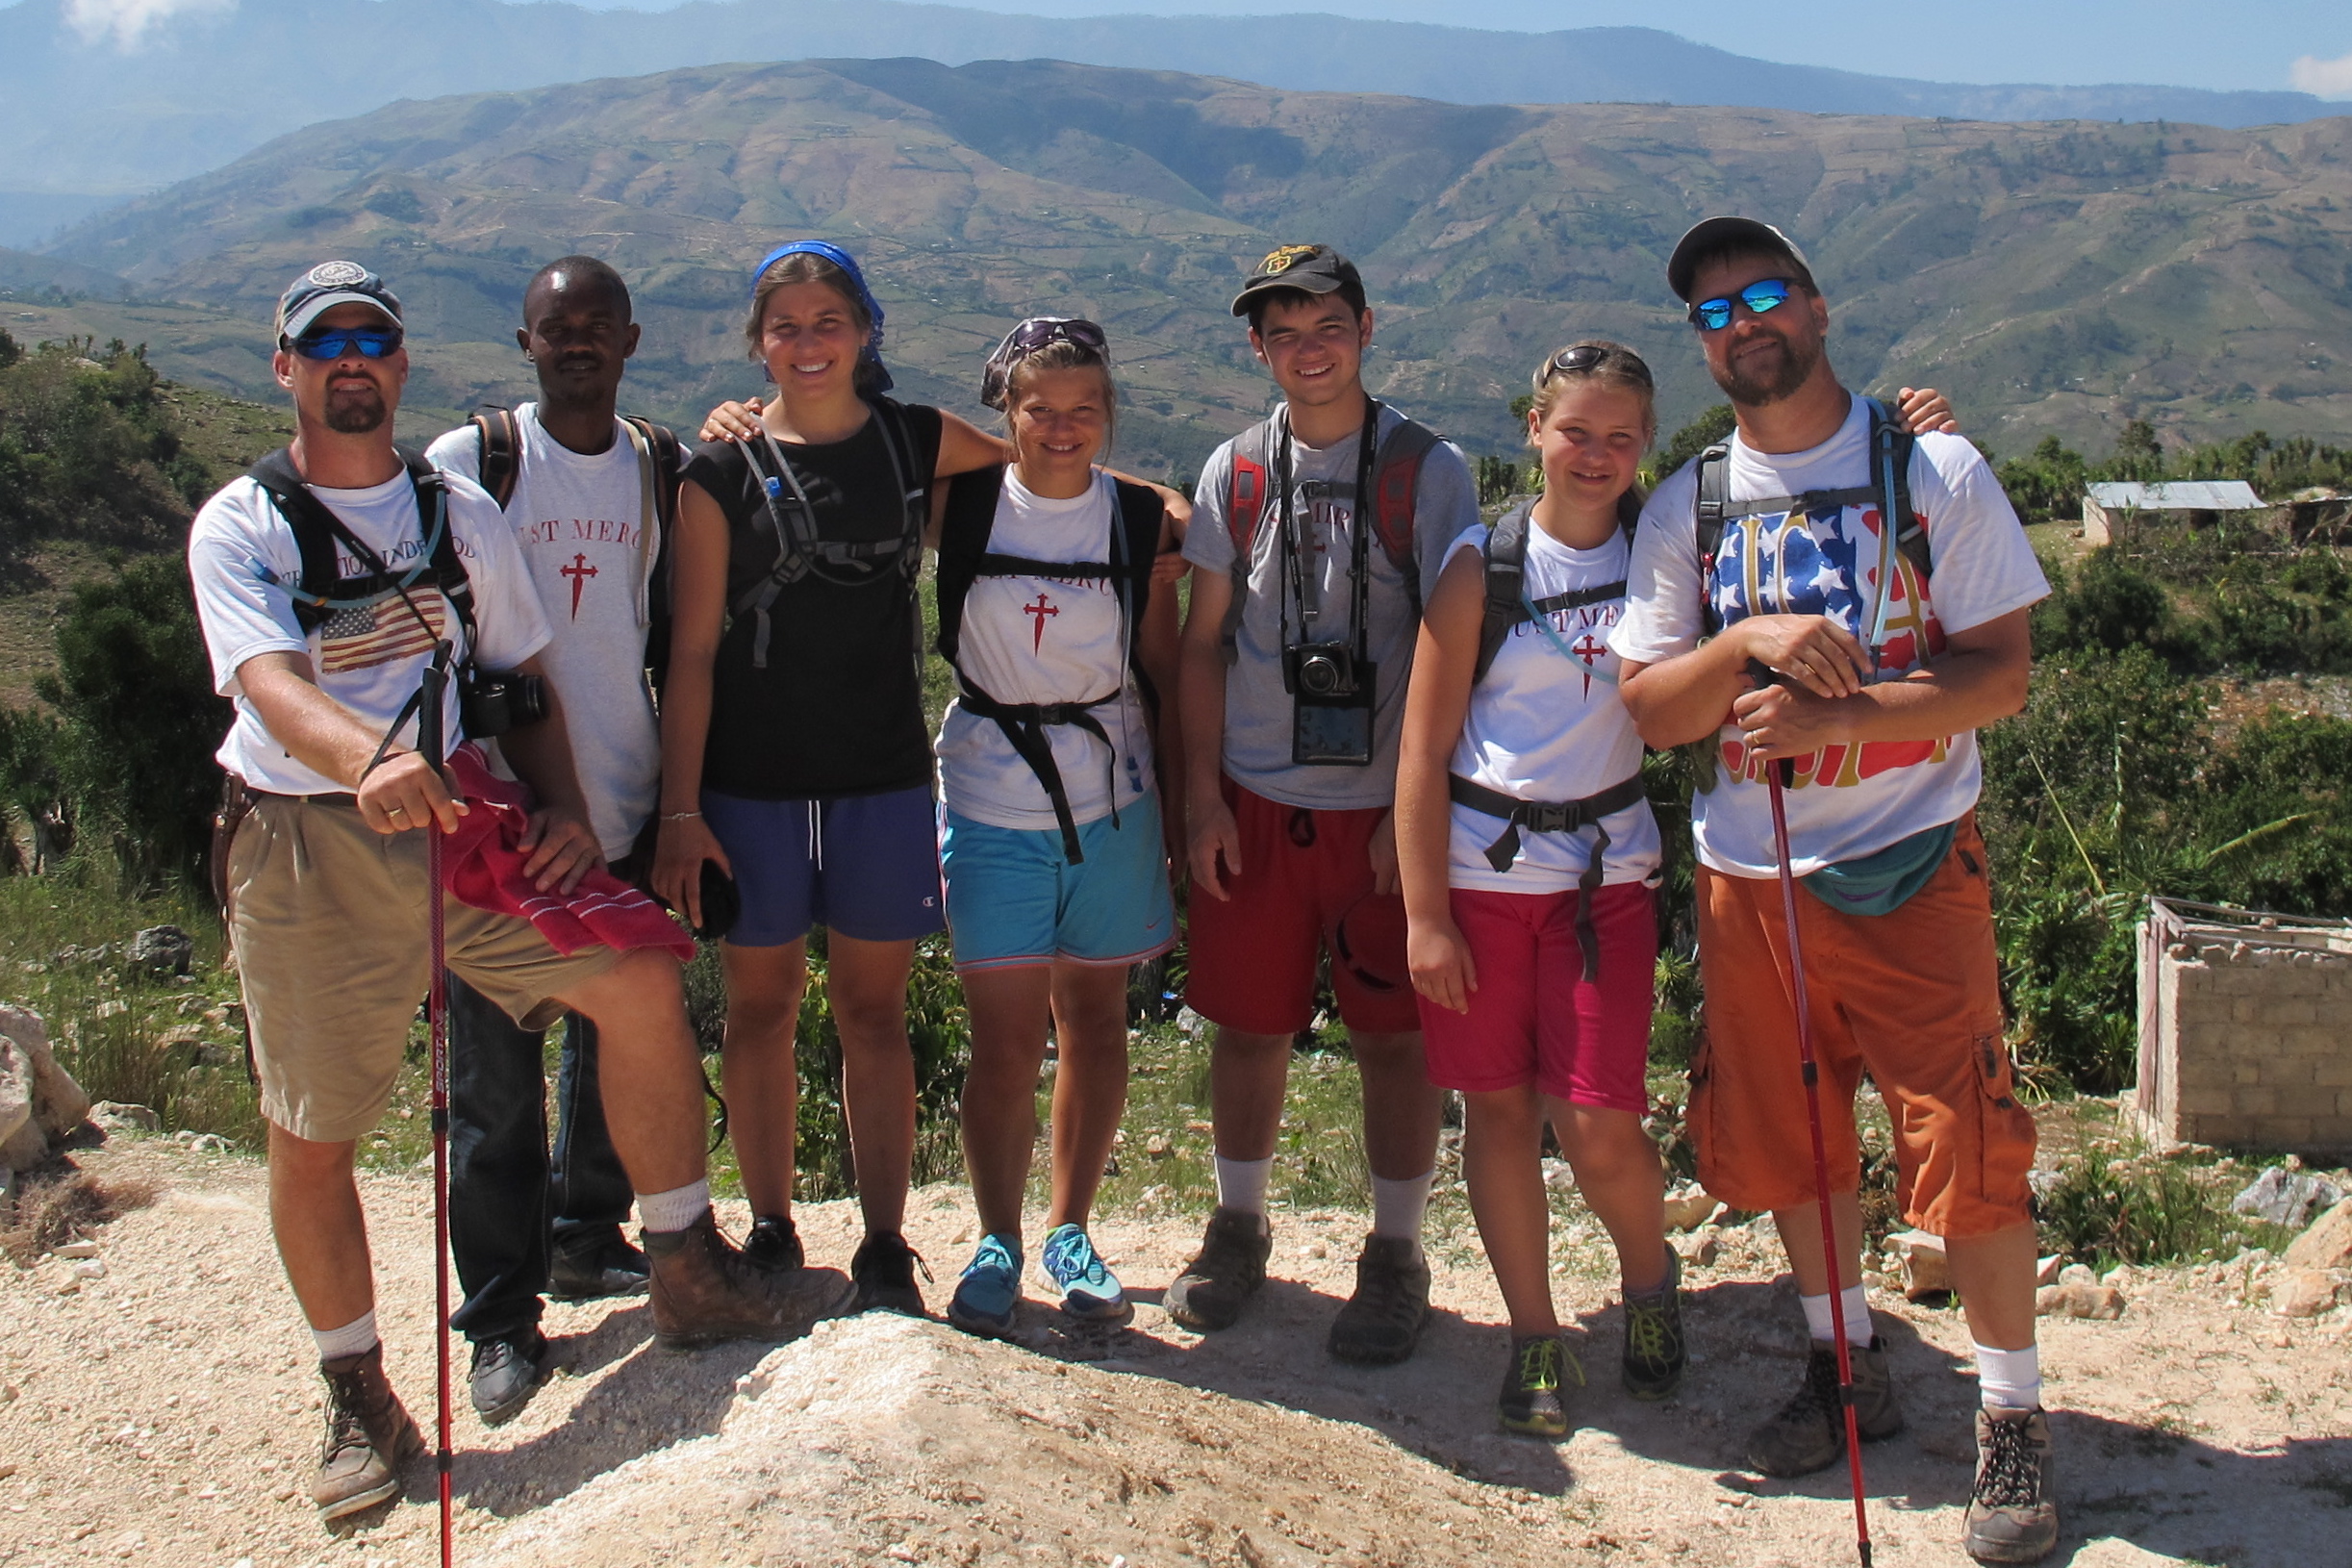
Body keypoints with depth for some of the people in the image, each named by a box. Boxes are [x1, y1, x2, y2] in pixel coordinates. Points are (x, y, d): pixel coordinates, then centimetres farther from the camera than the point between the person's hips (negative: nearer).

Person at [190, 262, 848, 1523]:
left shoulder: (459, 513, 12)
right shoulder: (240, 526, -2)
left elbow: (525, 678, 15)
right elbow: (271, 681, -20)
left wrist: (564, 811, -2)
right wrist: (369, 760, -41)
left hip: (462, 818, 3)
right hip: (305, 846, -3)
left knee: (640, 977, -14)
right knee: (311, 1136, 3)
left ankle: (688, 1278, 0)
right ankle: (358, 1403, 22)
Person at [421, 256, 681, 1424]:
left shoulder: (665, 471, 7)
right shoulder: (468, 463, -4)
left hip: (623, 809, 4)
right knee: (496, 1073, -1)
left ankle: (584, 1240, 36)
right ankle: (501, 1318, 11)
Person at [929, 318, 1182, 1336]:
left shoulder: (1141, 522, 1)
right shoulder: (963, 504, -1)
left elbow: (1163, 673, 5)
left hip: (1112, 802, 1)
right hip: (991, 803, -1)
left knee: (1094, 1023, 9)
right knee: (1006, 1039, -1)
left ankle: (1070, 1233, 23)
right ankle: (996, 1242, 15)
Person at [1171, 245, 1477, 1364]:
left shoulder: (1427, 473, -2)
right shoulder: (1234, 473, 6)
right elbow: (1204, 642, 8)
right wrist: (1202, 796, 0)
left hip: (1384, 808, -2)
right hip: (1255, 801, 2)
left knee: (1394, 1034, 4)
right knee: (1248, 1023, 10)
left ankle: (1394, 1256, 19)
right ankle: (1237, 1228, 28)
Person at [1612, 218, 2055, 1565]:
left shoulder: (1932, 470, -3)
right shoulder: (1687, 508, 5)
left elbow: (2003, 672, -8)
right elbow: (1651, 710, 2)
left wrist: (1835, 717, -20)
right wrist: (1749, 641, -17)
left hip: (1914, 862, -3)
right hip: (1750, 876, 4)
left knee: (1966, 1146, -5)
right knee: (1787, 1140, 13)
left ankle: (2015, 1417, 13)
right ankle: (1850, 1366, 34)